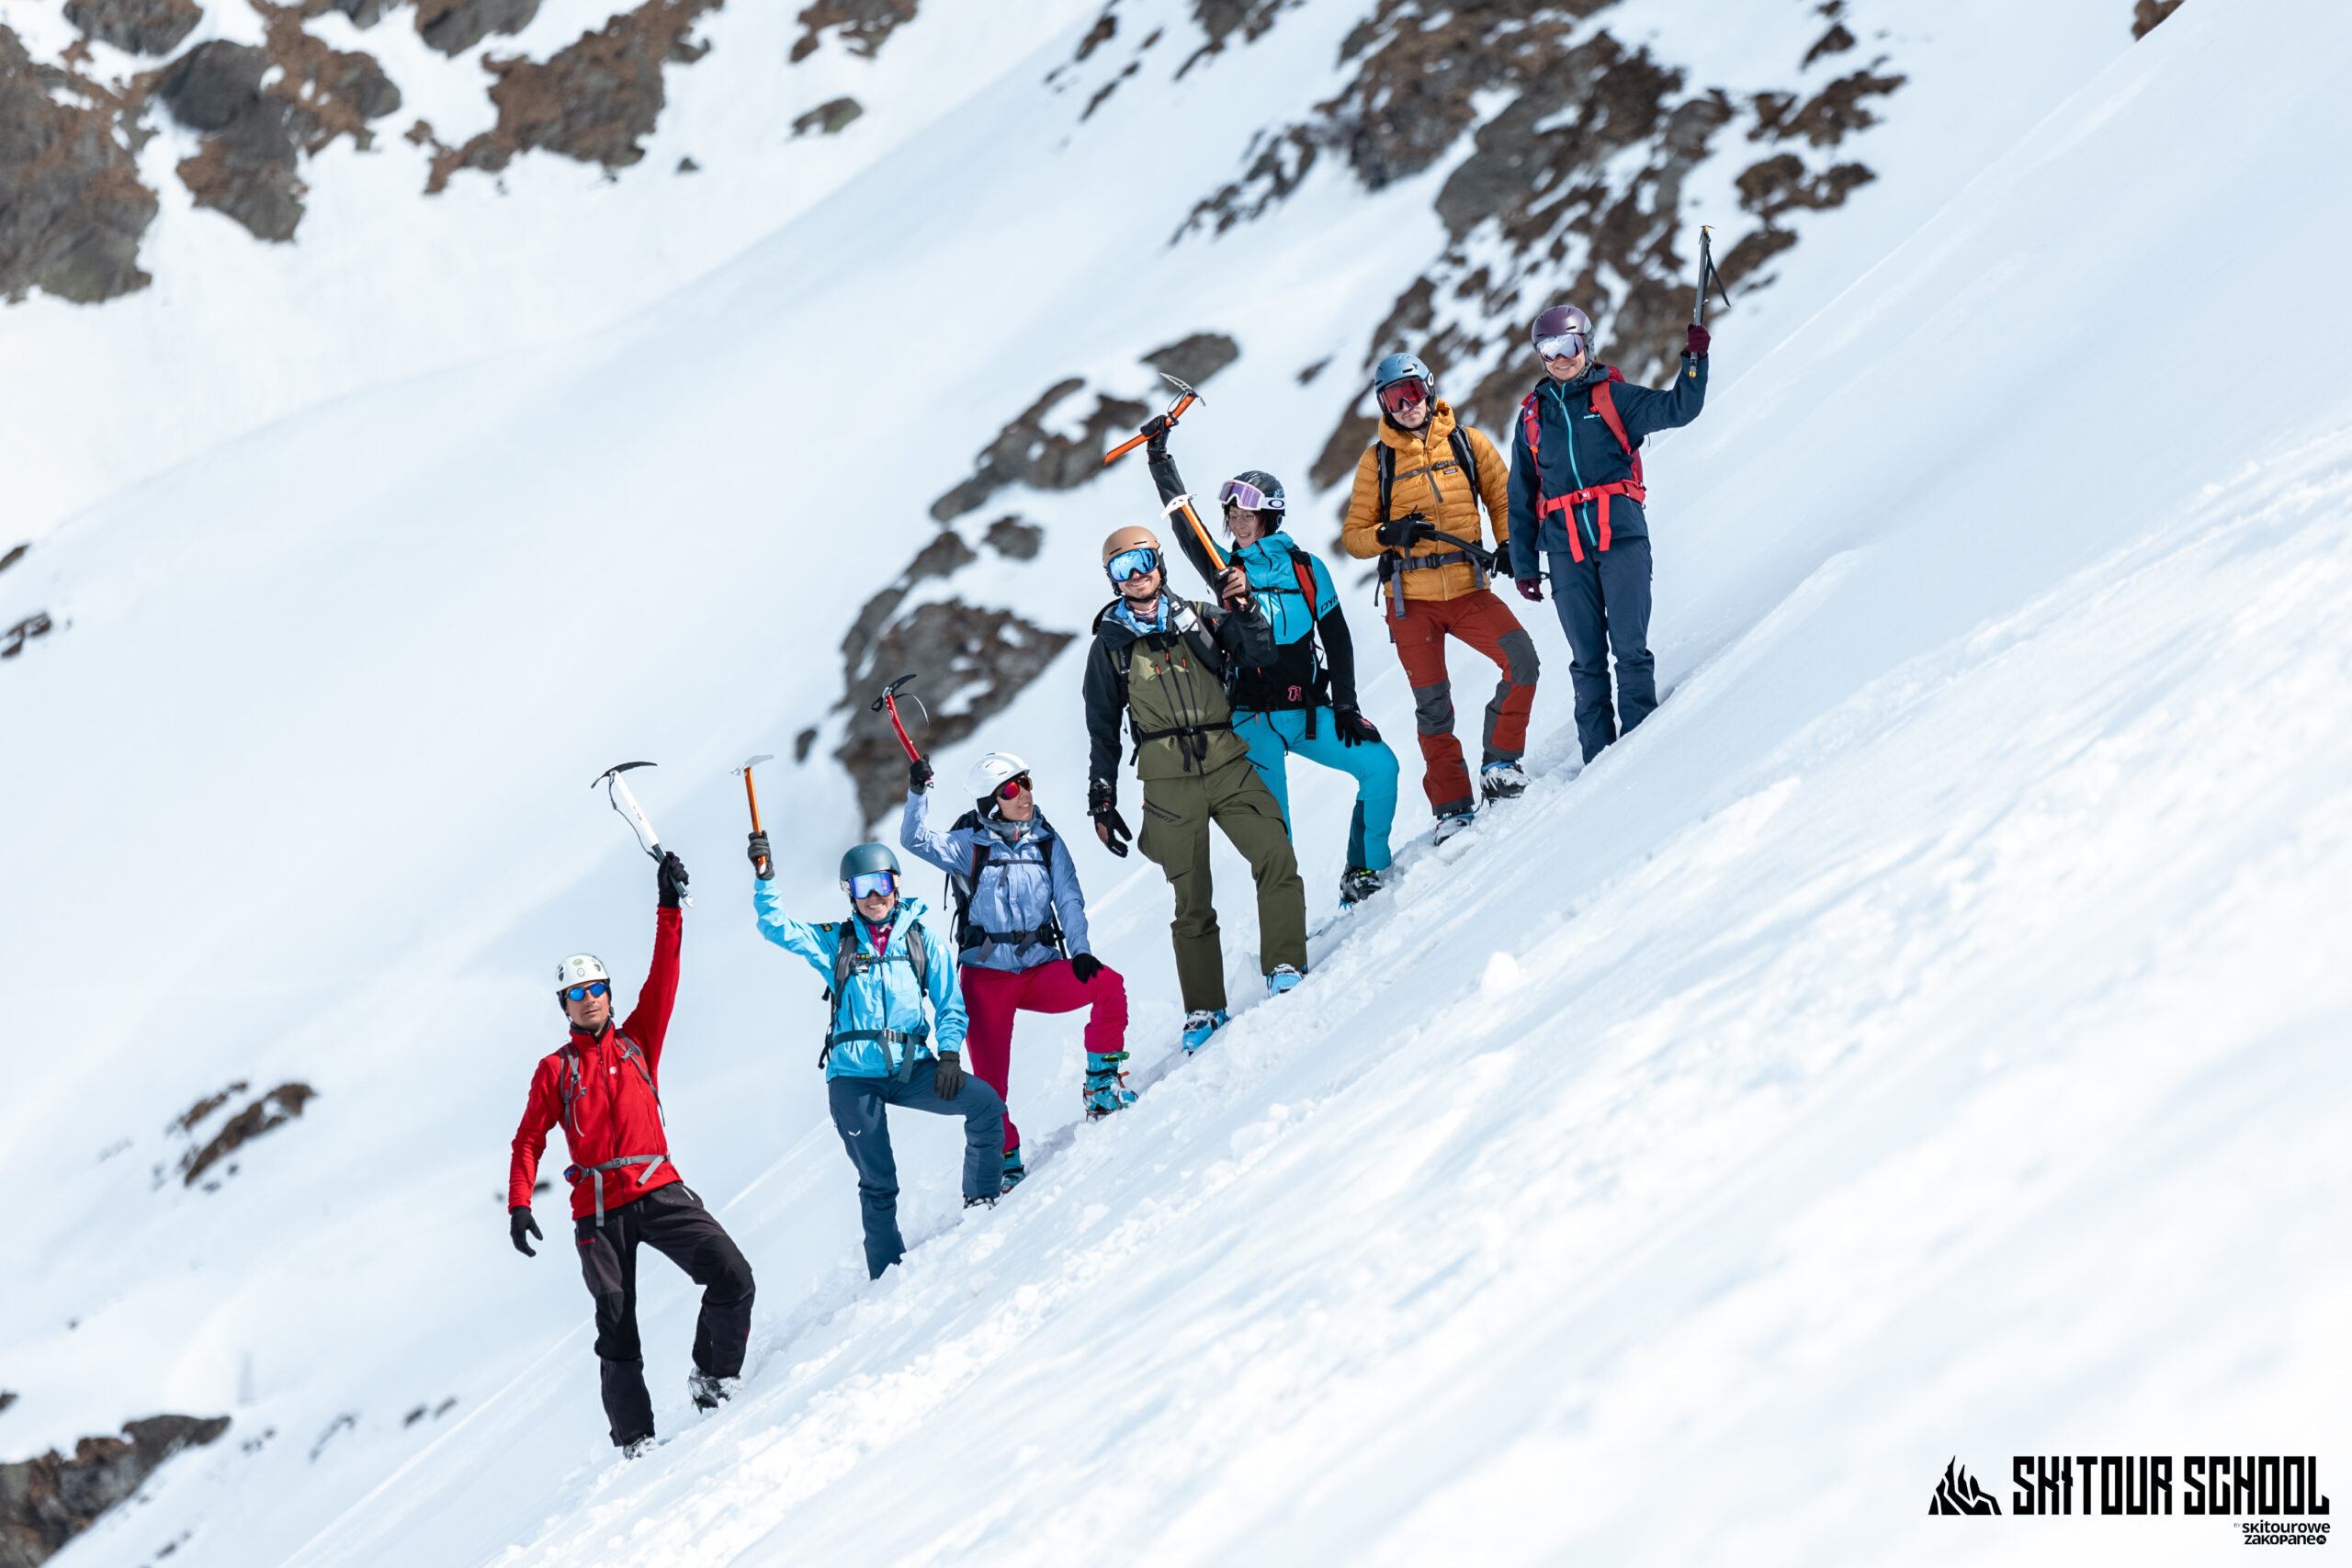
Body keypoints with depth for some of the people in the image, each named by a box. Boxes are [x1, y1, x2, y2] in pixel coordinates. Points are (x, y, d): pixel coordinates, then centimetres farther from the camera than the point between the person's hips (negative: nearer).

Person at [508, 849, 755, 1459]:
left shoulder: (637, 1041, 12)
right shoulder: (555, 1070, 9)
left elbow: (663, 979, 2)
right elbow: (529, 1141, 7)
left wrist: (670, 910, -7)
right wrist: (519, 1204, -5)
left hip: (658, 1191, 1)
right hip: (599, 1209, -1)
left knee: (732, 1277, -16)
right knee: (616, 1328, -2)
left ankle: (713, 1380, 2)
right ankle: (634, 1438, 5)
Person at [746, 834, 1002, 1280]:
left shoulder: (923, 941, 9)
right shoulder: (835, 942, 8)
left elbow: (950, 1006, 8)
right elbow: (776, 926, -2)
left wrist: (949, 1055, -7)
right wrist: (764, 878, -17)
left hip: (910, 1068, 1)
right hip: (853, 1076, -1)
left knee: (986, 1106, -19)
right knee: (877, 1182, -1)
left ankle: (983, 1199, -2)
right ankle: (886, 1272, 11)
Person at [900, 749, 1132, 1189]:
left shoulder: (1047, 843, 9)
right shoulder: (969, 846, 1)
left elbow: (1069, 901, 2)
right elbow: (915, 839, -12)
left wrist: (1080, 951, -14)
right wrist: (918, 793, -29)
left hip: (1042, 971, 2)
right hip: (986, 976, -2)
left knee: (1108, 984, -23)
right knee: (990, 1080, -11)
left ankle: (1102, 1091, -12)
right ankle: (1003, 1159, 7)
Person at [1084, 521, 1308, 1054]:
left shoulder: (1200, 619, 11)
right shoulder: (1110, 645, 12)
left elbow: (1260, 655, 2)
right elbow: (1103, 730, 15)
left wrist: (1244, 610, -13)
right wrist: (1102, 801, 11)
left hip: (1227, 764, 1)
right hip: (1168, 780, -1)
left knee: (1276, 855, -20)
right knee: (1192, 900, -2)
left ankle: (1284, 969, -14)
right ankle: (1204, 1011, 8)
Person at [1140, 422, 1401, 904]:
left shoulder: (1306, 570, 6)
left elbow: (1337, 641, 7)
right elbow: (1184, 524, -6)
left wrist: (1345, 706, 1)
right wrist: (1159, 458, -11)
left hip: (1309, 712, 2)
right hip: (1253, 719, -2)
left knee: (1380, 765, -9)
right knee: (1272, 826, -12)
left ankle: (1364, 875, 4)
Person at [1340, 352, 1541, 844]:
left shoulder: (1468, 444, 5)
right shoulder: (1377, 461, 4)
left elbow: (1503, 498, 12)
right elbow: (1354, 536, 4)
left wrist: (1510, 544, -6)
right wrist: (1390, 534, -16)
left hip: (1467, 589, 1)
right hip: (1410, 600, 0)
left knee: (1522, 660, -19)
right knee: (1432, 705, 1)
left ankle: (1498, 763, -4)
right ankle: (1452, 807, 8)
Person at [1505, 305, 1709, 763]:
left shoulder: (1612, 397, 9)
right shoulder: (1533, 416, 17)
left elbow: (1677, 408, 0)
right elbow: (1521, 498, 19)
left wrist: (1695, 359, -13)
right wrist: (1523, 565, 16)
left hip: (1621, 536, -2)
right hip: (1566, 549, 2)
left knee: (1630, 649, -8)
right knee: (1587, 659, 2)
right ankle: (1598, 759, 6)